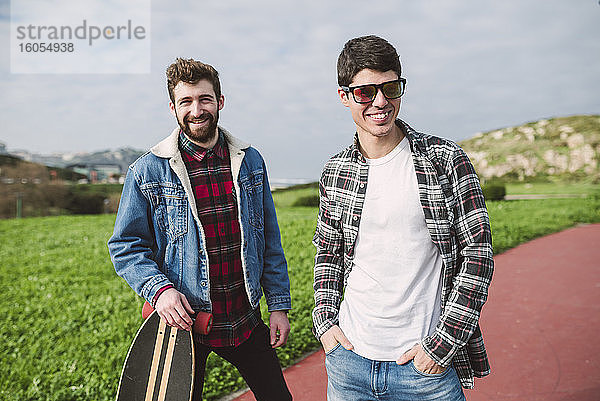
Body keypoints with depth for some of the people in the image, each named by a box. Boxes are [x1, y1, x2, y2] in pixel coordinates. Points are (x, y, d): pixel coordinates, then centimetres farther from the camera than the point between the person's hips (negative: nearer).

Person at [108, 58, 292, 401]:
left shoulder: (251, 162, 1)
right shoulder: (147, 172, -7)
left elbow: (270, 242, 5)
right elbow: (126, 246, -1)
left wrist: (279, 306, 4)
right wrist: (159, 289, -18)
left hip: (246, 320, 3)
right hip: (182, 322, -2)